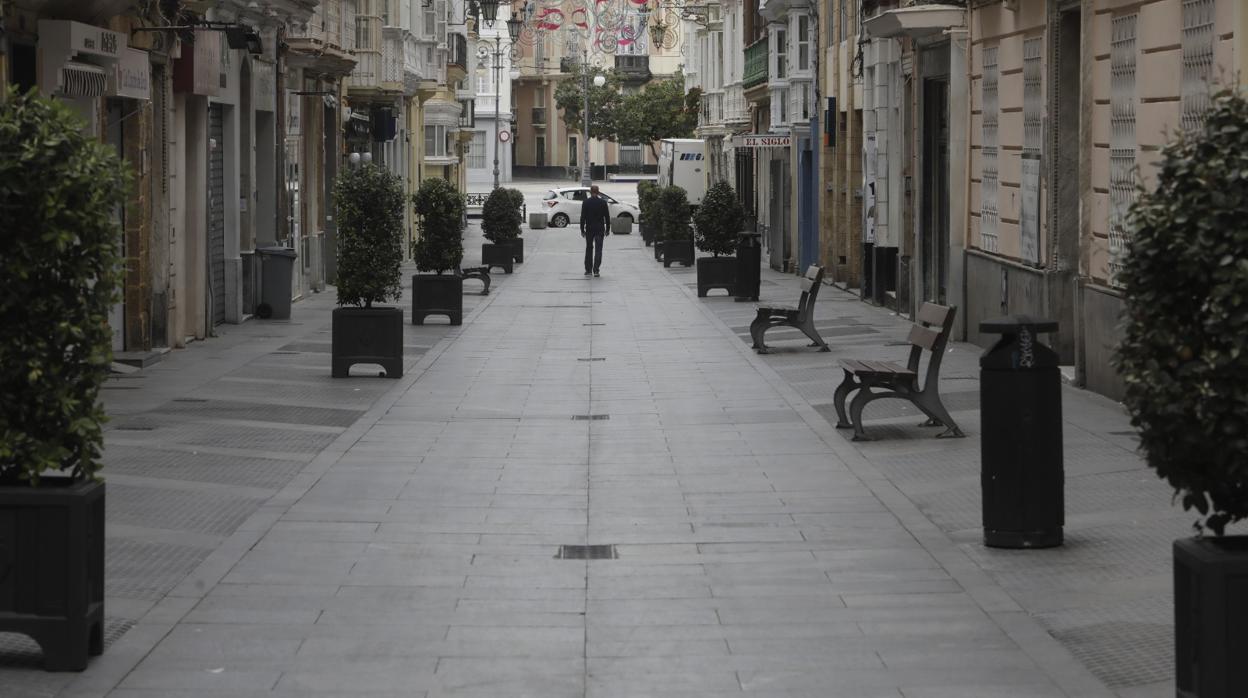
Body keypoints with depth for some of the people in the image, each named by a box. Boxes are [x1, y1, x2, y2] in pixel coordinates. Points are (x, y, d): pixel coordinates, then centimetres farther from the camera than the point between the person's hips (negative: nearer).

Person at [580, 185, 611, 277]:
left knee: (589, 249, 12)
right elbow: (607, 217, 2)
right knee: (598, 249, -1)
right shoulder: (603, 202, -2)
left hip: (589, 229, 0)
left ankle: (588, 270, 14)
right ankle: (596, 270, -11)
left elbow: (583, 217, -5)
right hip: (600, 229, 0)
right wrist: (607, 229, 10)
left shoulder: (586, 202, -5)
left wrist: (582, 230, 0)